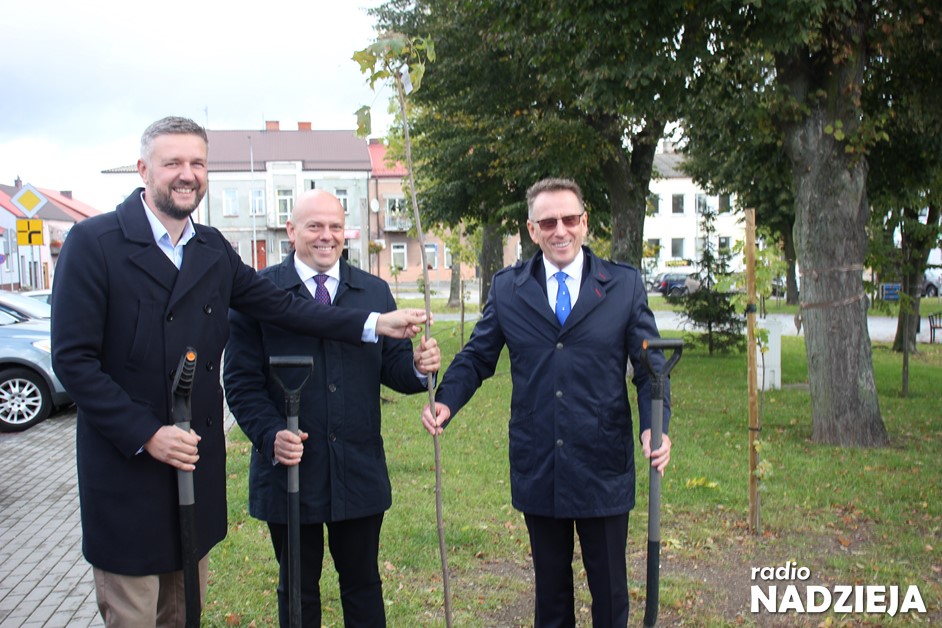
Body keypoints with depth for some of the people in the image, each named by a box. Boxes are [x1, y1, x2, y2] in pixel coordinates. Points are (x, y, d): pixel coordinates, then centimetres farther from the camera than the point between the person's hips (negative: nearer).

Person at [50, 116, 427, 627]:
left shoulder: (213, 250, 8)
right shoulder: (93, 243, -10)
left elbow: (283, 306, 5)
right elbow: (73, 358, -14)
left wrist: (375, 323, -4)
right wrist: (145, 435, -18)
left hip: (197, 463, 5)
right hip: (126, 466, -5)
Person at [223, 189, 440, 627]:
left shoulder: (375, 291, 7)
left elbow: (392, 367, 3)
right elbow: (241, 380, -5)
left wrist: (418, 367, -20)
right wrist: (270, 435, -19)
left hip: (360, 472, 2)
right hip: (290, 467, -2)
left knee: (363, 583, 16)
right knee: (298, 590, 16)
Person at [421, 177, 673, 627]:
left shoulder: (625, 285, -1)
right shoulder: (507, 288, 3)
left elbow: (650, 365, -1)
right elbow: (476, 357, 7)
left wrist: (654, 426, -18)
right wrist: (445, 401, -12)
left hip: (602, 467, -1)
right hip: (537, 468, 1)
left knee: (609, 590, 12)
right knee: (550, 589, 18)